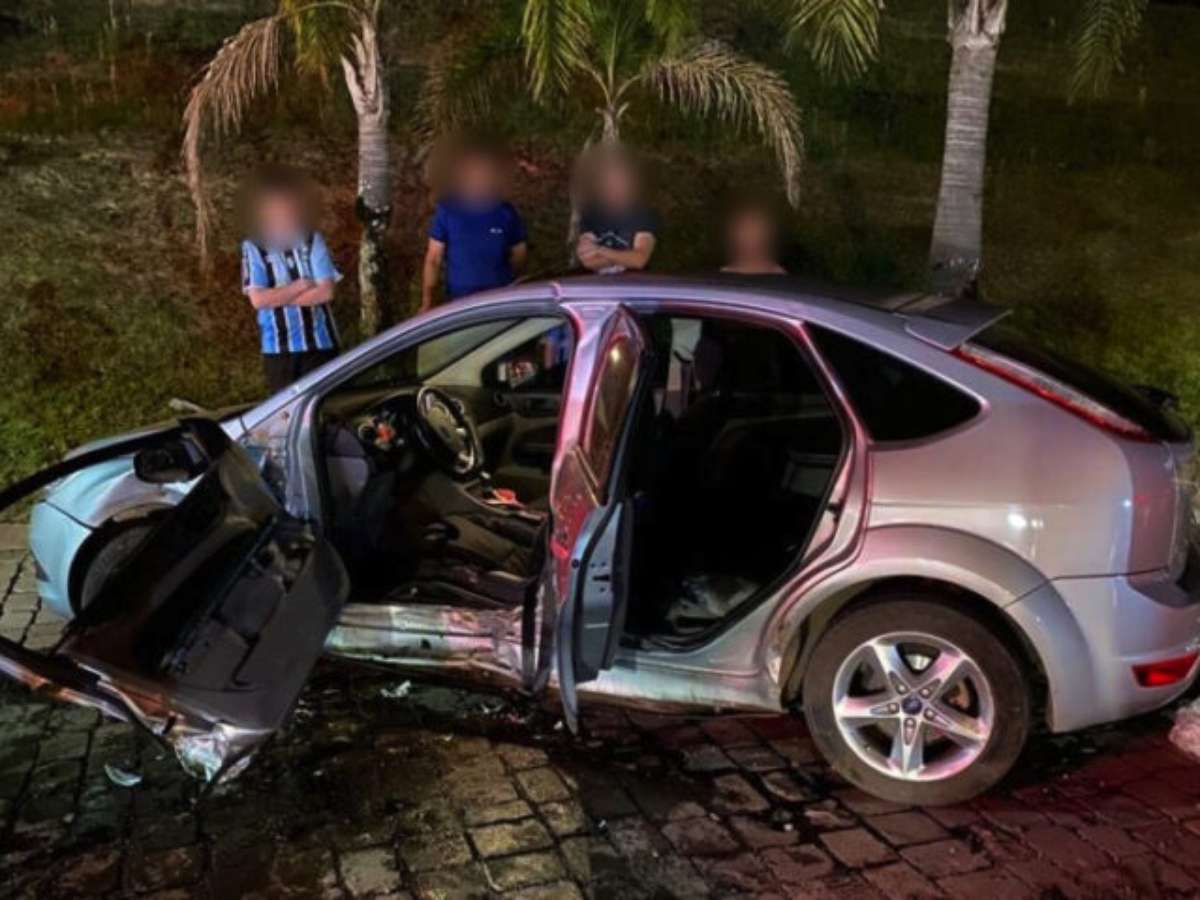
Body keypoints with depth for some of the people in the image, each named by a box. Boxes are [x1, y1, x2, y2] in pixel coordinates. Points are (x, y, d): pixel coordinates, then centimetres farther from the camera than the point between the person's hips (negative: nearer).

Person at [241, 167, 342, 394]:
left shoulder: (313, 241, -1)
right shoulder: (253, 248, -3)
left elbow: (326, 292, -9)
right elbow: (258, 299, -12)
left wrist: (279, 297, -10)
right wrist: (302, 285, -9)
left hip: (320, 343, 1)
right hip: (277, 348, 0)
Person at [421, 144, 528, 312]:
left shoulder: (506, 213, 1)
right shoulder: (447, 210, -1)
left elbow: (520, 254, 14)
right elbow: (433, 259, 2)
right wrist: (427, 302, -2)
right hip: (460, 301, -1)